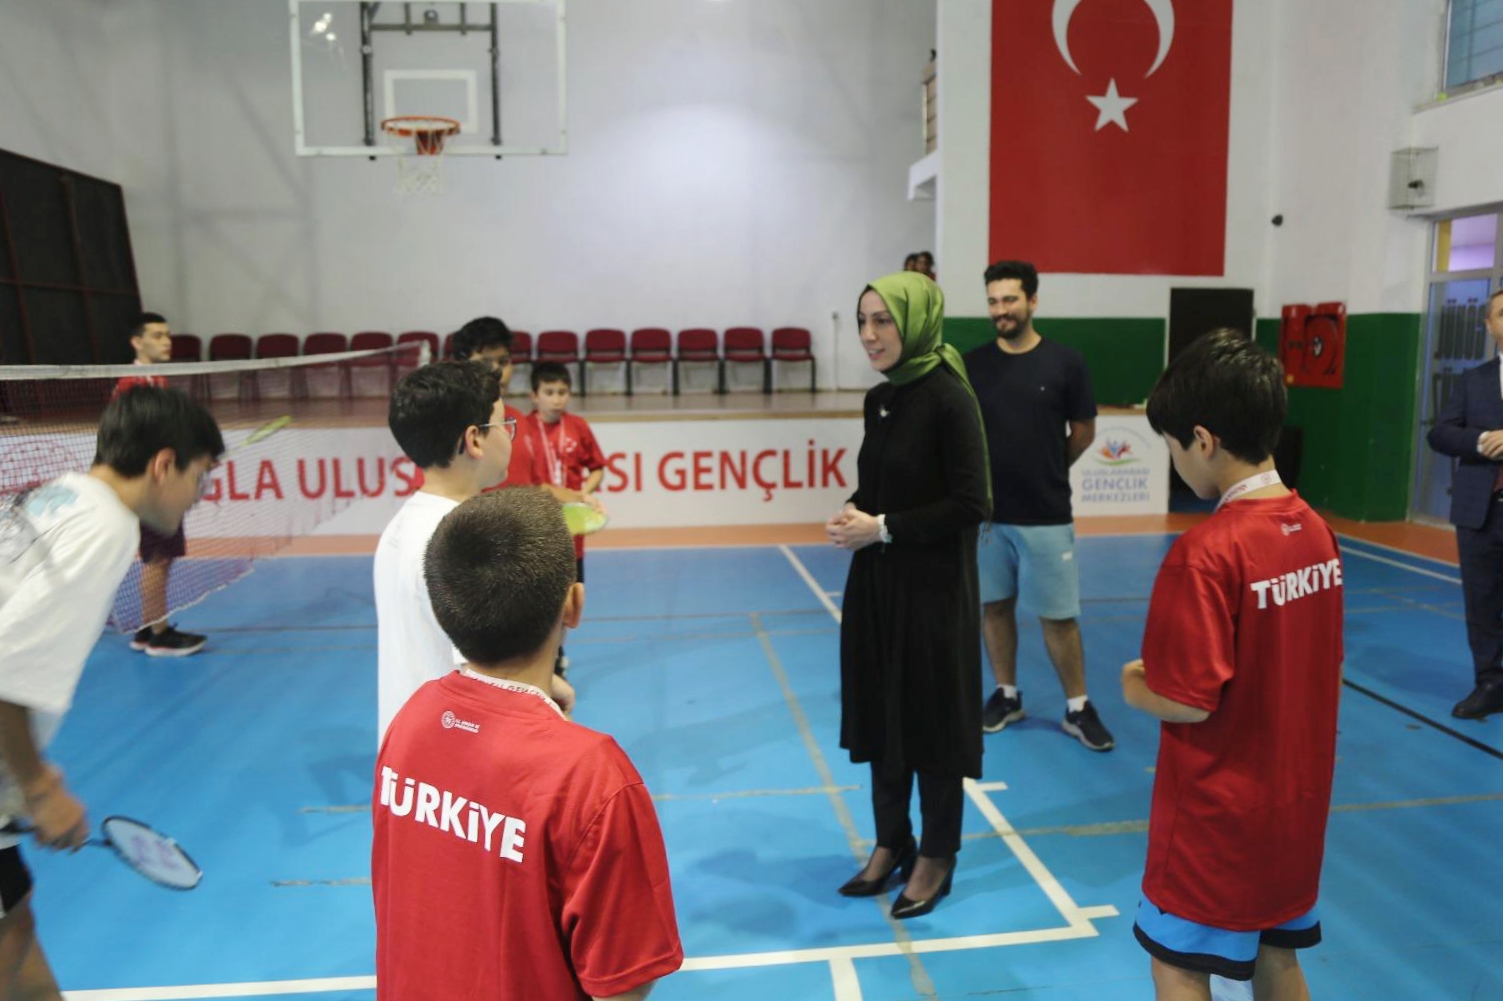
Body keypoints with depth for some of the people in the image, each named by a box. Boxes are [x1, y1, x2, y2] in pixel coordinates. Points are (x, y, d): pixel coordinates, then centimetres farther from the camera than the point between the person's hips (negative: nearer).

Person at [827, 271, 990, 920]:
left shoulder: (948, 398, -15)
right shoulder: (879, 399, 7)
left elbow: (970, 506, -17)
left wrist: (883, 527, -16)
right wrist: (852, 515, -3)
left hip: (933, 587, -7)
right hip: (875, 582, 7)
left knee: (932, 717, 7)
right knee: (879, 712, 14)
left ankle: (936, 859, 25)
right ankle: (891, 843, 32)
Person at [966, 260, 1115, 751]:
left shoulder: (1065, 362, -4)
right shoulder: (972, 364, 1)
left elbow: (1083, 433, 6)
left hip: (1046, 515, -2)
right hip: (985, 511, 2)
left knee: (1058, 615, 5)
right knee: (994, 605, 12)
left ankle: (1078, 708, 21)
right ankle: (1006, 694, 29)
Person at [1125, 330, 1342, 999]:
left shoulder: (1206, 553, -25)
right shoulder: (1317, 531, -2)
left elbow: (1190, 701, -24)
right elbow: (1318, 671, 8)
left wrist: (1137, 688, -3)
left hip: (1219, 811, -7)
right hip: (1297, 799, 7)